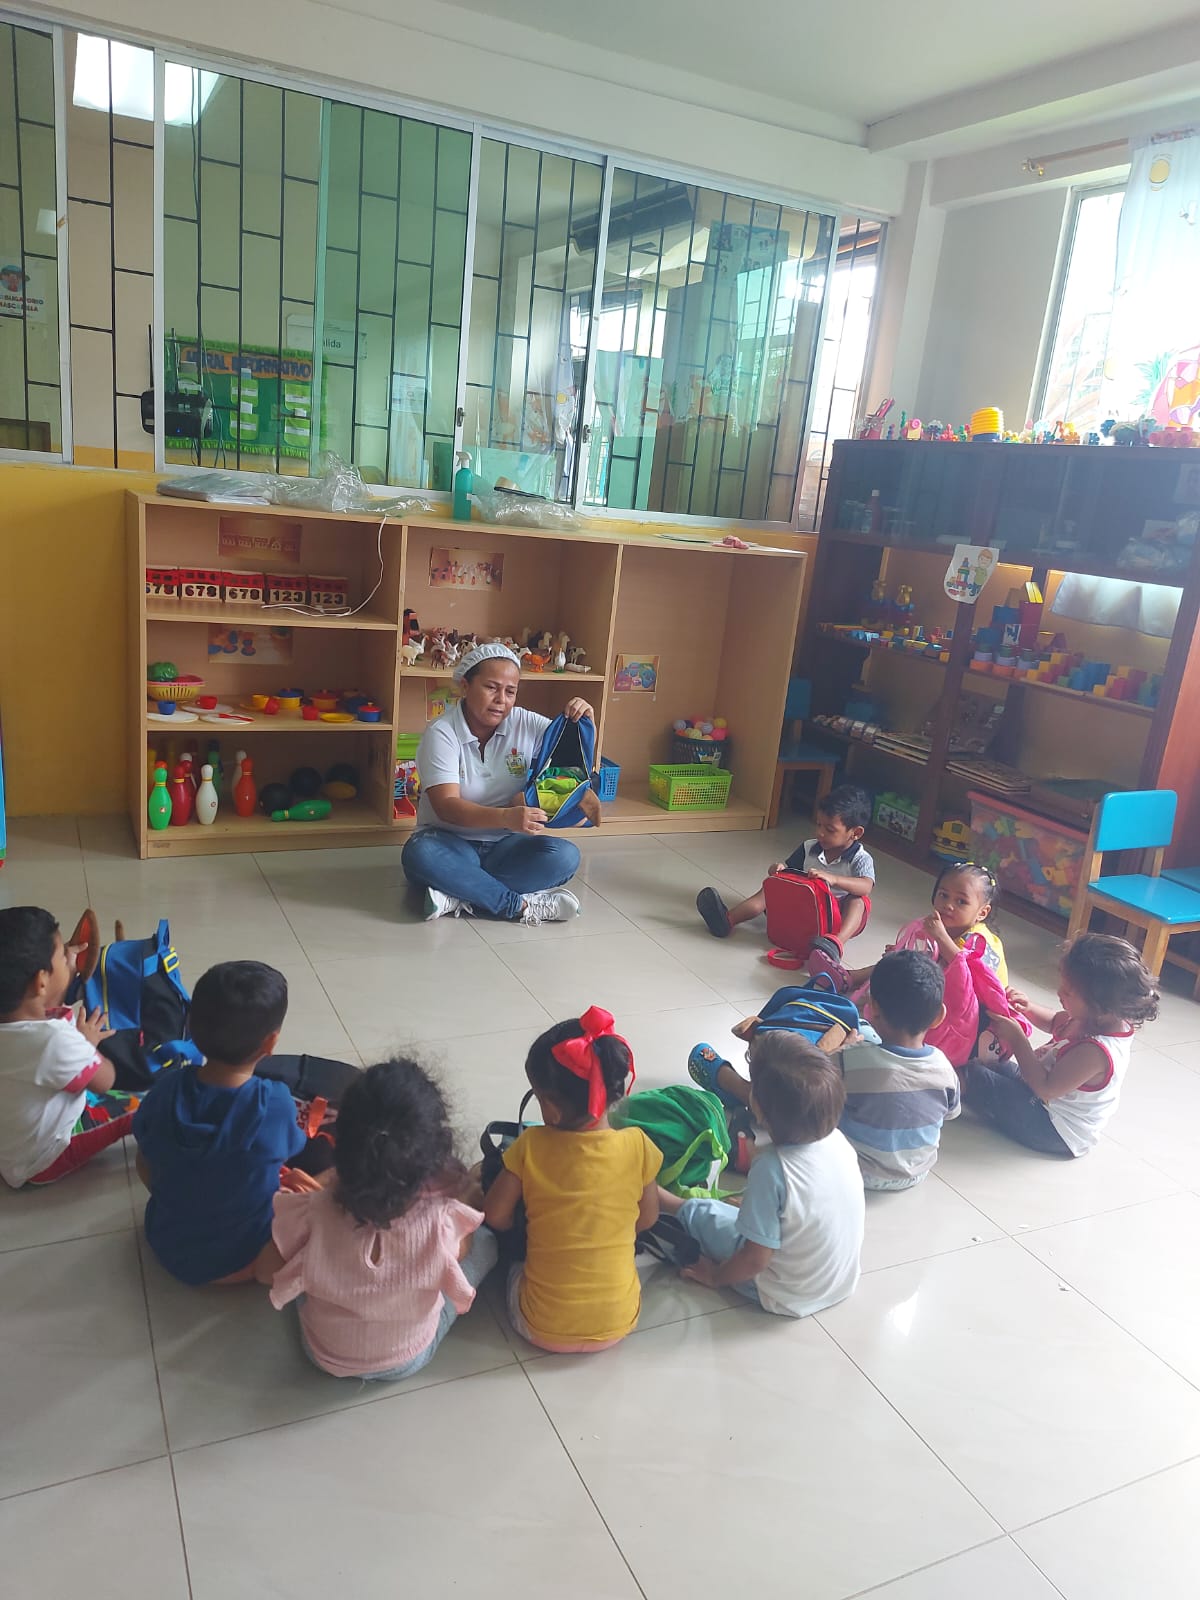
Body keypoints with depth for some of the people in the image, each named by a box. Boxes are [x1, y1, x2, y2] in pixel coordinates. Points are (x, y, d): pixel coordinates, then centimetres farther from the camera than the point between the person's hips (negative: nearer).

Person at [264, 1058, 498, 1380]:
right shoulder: (443, 1218, -33)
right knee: (484, 1240, 14)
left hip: (325, 1356, 1)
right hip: (409, 1360, -1)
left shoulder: (317, 1211, -31)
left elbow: (266, 1268, -11)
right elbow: (462, 1249, -8)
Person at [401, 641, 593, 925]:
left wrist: (584, 721, -18)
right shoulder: (441, 733, -12)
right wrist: (505, 817, -41)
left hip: (504, 845, 3)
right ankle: (521, 905, -29)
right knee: (420, 854, -37)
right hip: (451, 843, -3)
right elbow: (446, 806, -24)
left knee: (564, 855, -25)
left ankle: (460, 895, -27)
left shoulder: (525, 724, -1)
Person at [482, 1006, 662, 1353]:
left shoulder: (532, 1146, -18)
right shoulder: (637, 1146, -15)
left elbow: (495, 1216, -6)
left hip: (543, 1330, 0)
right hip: (618, 1324, 1)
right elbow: (647, 1219, 0)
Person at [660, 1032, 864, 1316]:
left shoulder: (771, 1168, -33)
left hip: (787, 1298, -5)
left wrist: (716, 1276, -4)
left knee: (698, 1213, 10)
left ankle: (653, 1194, 39)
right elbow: (859, 1217, 2)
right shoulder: (838, 1141, -15)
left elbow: (755, 1260, -25)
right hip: (844, 1283, 6)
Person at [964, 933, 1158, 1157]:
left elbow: (1046, 1088, -30)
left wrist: (1017, 1039, -26)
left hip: (1059, 1133, -10)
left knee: (976, 1077, -14)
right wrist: (1029, 1009, -6)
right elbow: (1055, 1023, 13)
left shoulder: (1095, 1051, -36)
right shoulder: (1105, 1019, -8)